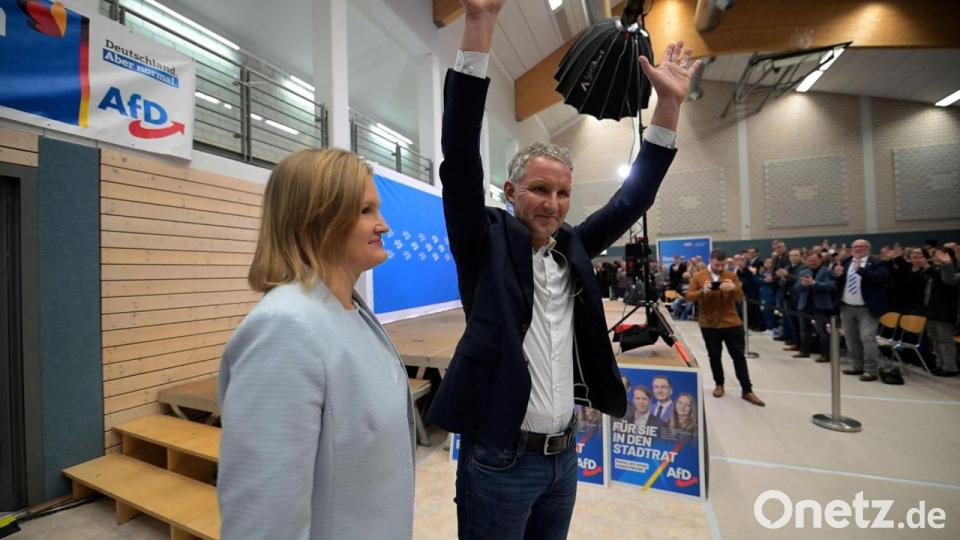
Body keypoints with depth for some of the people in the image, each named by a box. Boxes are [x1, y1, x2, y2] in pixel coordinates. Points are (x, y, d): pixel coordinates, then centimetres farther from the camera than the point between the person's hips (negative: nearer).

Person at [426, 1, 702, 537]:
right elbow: (460, 158, -20)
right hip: (498, 459, -5)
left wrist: (670, 102, 5)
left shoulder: (573, 247, 3)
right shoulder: (487, 241, -11)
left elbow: (633, 199, 8)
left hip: (565, 454, 6)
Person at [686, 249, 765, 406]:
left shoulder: (731, 276, 3)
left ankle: (747, 391, 15)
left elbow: (740, 297, -2)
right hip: (709, 324, -1)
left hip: (731, 323, 1)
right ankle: (719, 385, 26)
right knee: (714, 356, 10)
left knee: (739, 356, 7)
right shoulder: (698, 277, -2)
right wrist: (702, 291, -26)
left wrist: (733, 289, -24)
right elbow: (689, 296, -7)